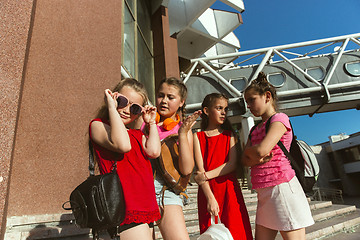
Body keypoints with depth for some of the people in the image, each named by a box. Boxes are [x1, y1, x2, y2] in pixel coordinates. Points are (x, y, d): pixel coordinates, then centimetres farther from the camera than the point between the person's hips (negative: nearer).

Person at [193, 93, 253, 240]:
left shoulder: (229, 134, 10)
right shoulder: (197, 136, 3)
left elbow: (232, 164, -3)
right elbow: (200, 170, -6)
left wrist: (206, 175, -12)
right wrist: (210, 198, -15)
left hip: (230, 190, 2)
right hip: (208, 191, -1)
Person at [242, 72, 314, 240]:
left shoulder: (279, 118, -5)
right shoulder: (255, 129, 18)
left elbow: (260, 150, -20)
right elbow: (245, 160, 8)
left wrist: (248, 150, 2)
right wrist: (257, 158, -14)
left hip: (282, 188, -8)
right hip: (264, 193, 8)